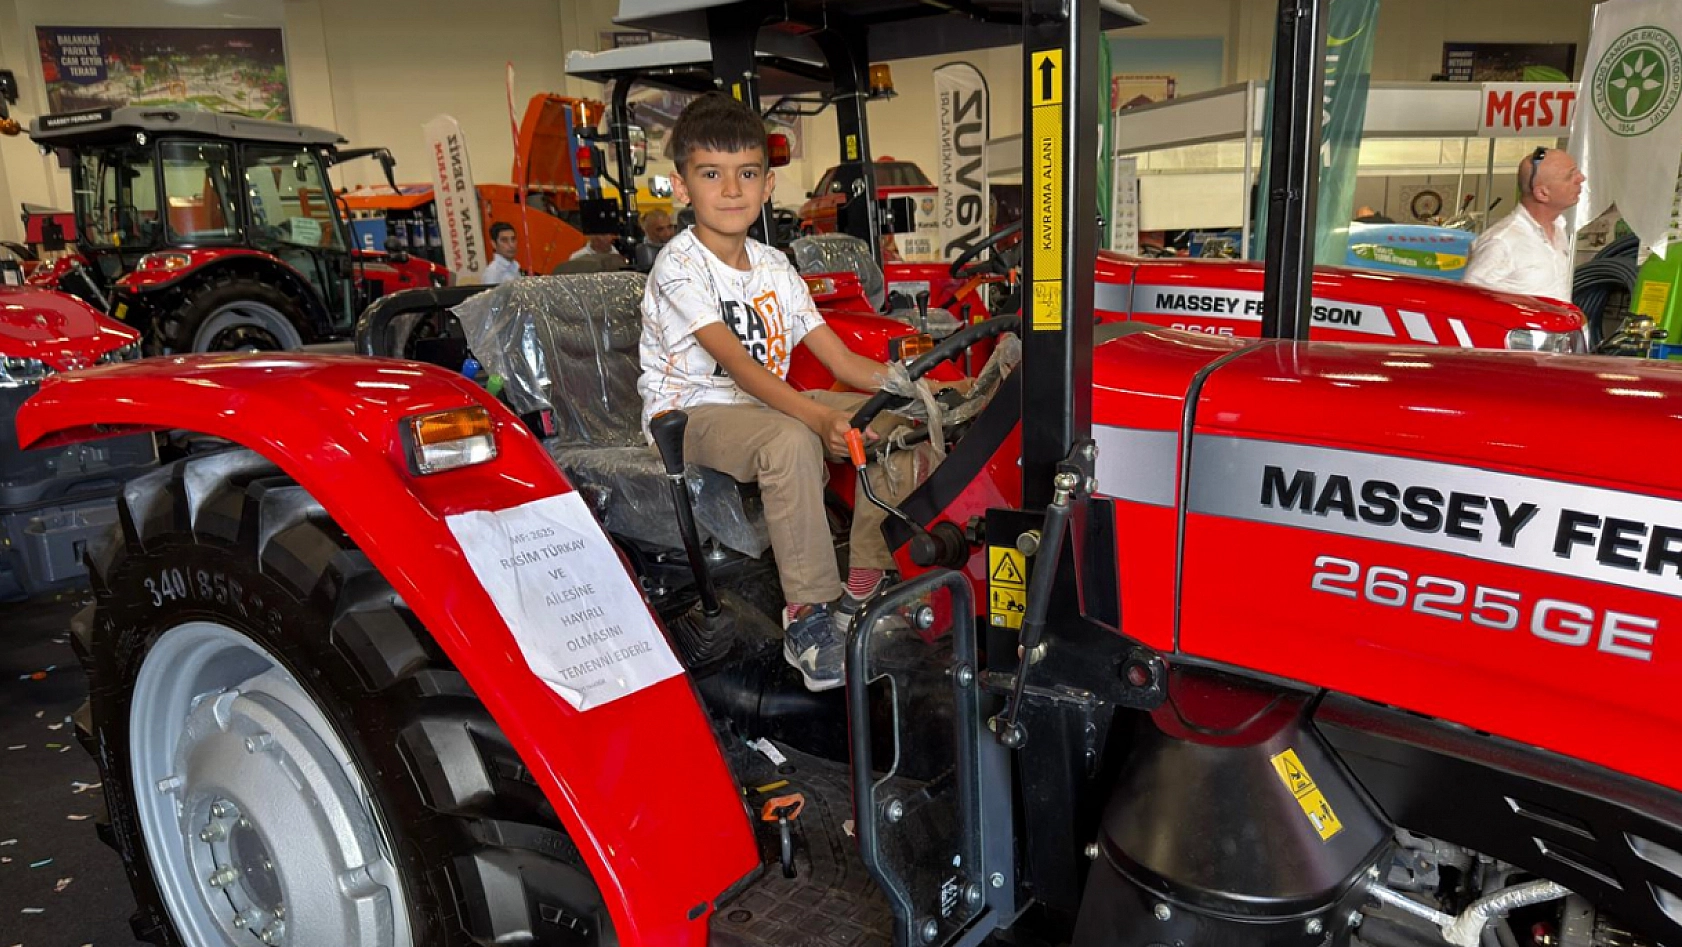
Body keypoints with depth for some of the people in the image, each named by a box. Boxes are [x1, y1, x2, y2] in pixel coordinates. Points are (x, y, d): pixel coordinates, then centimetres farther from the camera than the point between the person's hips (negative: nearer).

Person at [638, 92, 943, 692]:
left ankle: (865, 585, -6)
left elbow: (843, 361, 0)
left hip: (765, 403, 7)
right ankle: (808, 615, -27)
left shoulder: (774, 266, 7)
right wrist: (818, 417, -45)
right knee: (791, 441, -38)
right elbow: (737, 364, -29)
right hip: (689, 413, -7)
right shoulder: (679, 267, -14)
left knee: (897, 422, -11)